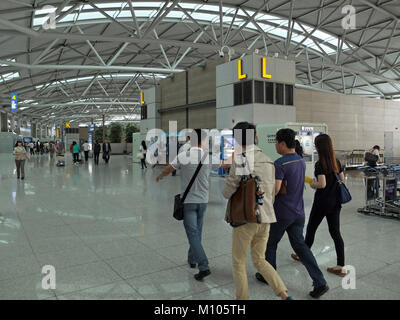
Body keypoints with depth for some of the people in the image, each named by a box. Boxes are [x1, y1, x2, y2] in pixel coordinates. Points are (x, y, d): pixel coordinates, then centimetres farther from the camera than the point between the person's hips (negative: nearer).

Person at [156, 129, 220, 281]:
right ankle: (192, 259, 34)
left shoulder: (183, 156, -11)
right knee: (197, 232, 19)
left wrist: (159, 177, 26)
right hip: (203, 201, 3)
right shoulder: (210, 157, -6)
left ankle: (204, 267, -9)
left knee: (193, 234, -2)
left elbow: (167, 170, 4)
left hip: (187, 201, -3)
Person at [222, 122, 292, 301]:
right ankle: (284, 295, 12)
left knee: (238, 262, 12)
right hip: (265, 219, 7)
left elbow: (227, 192, -12)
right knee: (259, 260, 20)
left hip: (246, 218, -6)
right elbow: (272, 194, 13)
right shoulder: (269, 162, 8)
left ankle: (242, 297, 21)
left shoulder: (241, 161, -14)